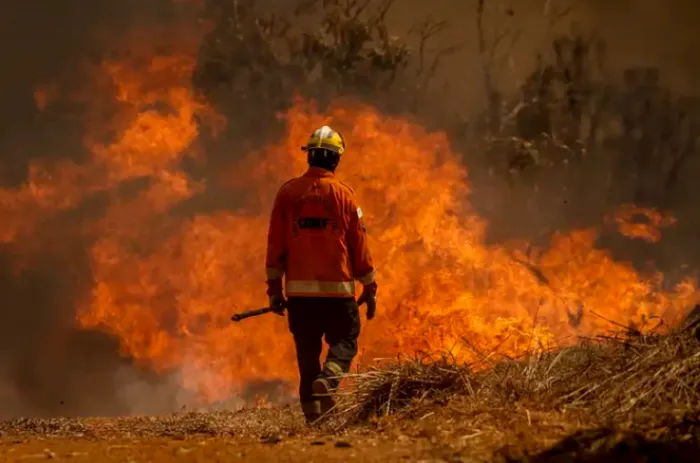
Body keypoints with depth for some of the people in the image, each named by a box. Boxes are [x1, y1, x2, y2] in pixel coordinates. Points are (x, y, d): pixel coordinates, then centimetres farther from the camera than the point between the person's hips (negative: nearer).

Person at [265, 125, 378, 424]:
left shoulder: (288, 192, 3)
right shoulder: (343, 194, -3)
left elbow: (275, 245, 4)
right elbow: (359, 245, 0)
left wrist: (274, 287, 9)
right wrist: (369, 288, 8)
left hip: (299, 289, 2)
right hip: (337, 288, -2)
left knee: (307, 352, 10)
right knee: (345, 341, 8)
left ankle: (312, 411, 7)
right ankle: (329, 379, -21)